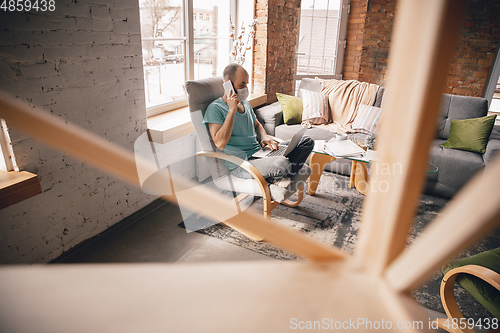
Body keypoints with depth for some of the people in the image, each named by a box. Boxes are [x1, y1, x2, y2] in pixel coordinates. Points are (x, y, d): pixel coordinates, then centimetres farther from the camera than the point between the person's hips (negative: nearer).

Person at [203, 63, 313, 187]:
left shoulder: (245, 103, 15)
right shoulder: (215, 108, -10)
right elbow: (220, 143, -23)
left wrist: (264, 137, 6)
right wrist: (232, 110, -22)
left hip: (261, 152, 9)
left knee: (307, 141, -1)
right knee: (281, 164, -37)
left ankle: (275, 177, -12)